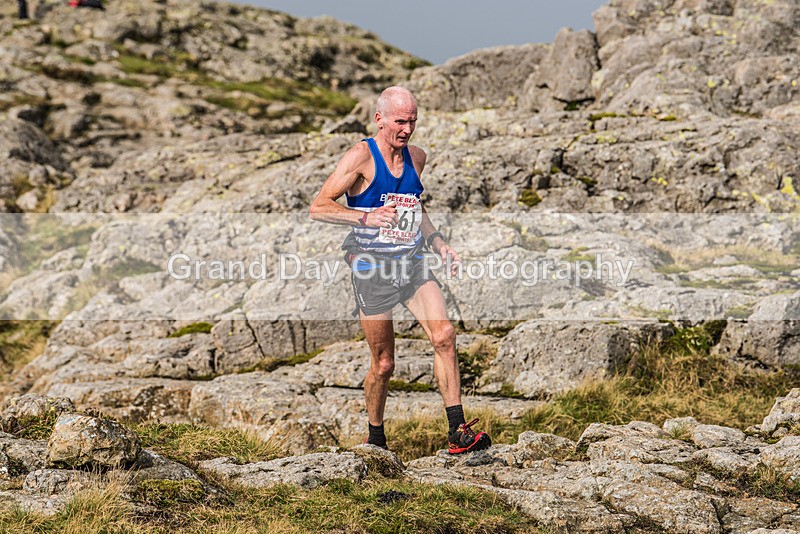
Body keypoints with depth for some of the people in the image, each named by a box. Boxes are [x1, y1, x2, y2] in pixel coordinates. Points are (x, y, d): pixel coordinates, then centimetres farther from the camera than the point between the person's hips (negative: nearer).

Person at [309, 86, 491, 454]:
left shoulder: (416, 157, 12)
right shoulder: (361, 157, -9)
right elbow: (318, 208, -15)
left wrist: (439, 245, 17)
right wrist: (365, 217, -28)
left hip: (412, 264, 5)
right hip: (371, 268, -5)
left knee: (443, 336, -14)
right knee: (383, 364, 0)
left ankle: (458, 433, -14)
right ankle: (375, 440, 22)